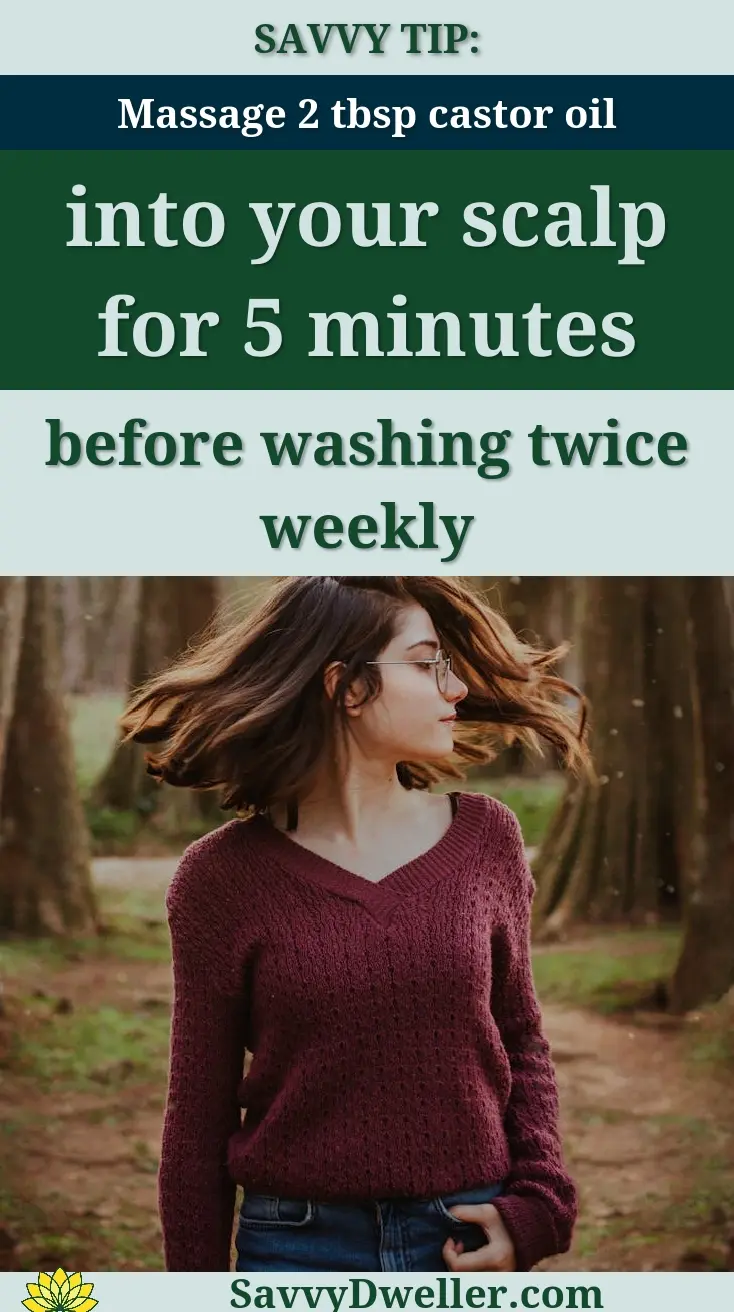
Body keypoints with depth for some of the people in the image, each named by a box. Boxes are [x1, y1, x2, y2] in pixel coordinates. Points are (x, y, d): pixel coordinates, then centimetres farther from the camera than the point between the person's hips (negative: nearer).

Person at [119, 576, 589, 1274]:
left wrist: (535, 1205, -2)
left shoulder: (483, 836, 1)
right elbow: (199, 1115, 0)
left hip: (470, 1242, 2)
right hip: (300, 1244, -2)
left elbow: (520, 1039, 10)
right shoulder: (223, 875, -6)